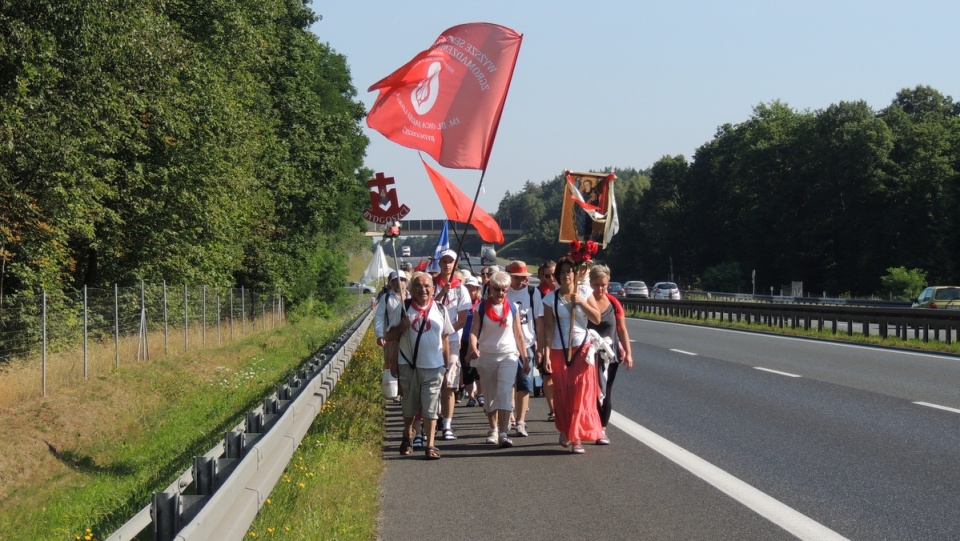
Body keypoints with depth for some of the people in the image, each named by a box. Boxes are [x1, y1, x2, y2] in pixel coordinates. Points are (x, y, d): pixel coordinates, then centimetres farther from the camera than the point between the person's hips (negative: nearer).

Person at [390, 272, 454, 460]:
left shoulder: (440, 309, 6)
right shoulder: (404, 308, 2)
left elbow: (445, 339, 10)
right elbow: (390, 336, 5)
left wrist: (447, 366, 7)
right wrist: (401, 327, -16)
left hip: (433, 366, 0)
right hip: (408, 365, 0)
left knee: (430, 407, -4)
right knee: (409, 405, 12)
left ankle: (430, 445, -3)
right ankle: (407, 439, 30)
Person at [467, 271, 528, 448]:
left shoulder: (512, 308, 4)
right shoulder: (481, 308, 0)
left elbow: (518, 335, 7)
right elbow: (474, 331, -7)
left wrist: (525, 359, 7)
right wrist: (473, 347, -28)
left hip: (508, 355, -1)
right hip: (487, 356, 1)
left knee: (505, 393, -13)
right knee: (490, 395, 10)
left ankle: (503, 434, -18)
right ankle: (493, 429, 27)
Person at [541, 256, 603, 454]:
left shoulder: (584, 294, 5)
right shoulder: (551, 299, 2)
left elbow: (597, 318, -2)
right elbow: (549, 329, -1)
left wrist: (581, 303, -13)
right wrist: (546, 354, -8)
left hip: (582, 349, 0)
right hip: (559, 351, 0)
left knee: (581, 393, -7)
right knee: (562, 394, 4)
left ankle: (577, 438, -8)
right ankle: (565, 431, 24)